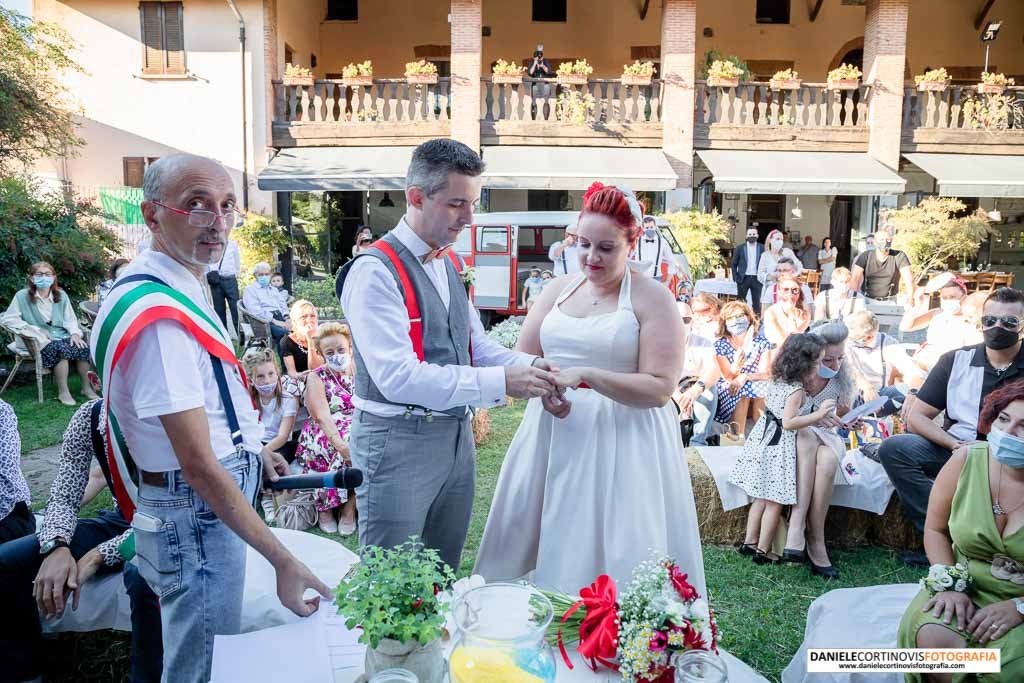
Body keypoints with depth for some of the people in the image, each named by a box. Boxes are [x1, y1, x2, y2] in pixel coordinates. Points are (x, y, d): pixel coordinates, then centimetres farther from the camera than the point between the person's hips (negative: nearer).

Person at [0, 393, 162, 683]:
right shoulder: (89, 417, -9)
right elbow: (64, 495, -6)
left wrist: (97, 557, -32)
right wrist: (57, 547, -27)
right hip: (121, 521, 6)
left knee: (143, 576, -39)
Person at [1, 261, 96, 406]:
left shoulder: (61, 295, 10)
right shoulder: (23, 296, -2)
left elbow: (70, 319, 10)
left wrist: (75, 333, -11)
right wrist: (36, 332, -15)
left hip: (62, 335, 4)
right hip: (40, 341, -4)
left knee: (83, 347, -25)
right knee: (62, 348, -34)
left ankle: (86, 388, -10)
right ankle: (63, 392, -23)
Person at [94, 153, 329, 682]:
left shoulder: (182, 288, 5)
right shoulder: (159, 315, -27)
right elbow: (200, 465, -27)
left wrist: (251, 448, 24)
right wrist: (283, 561, -24)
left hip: (215, 504, 10)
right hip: (198, 522, -10)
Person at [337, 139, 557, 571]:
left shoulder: (451, 264, 9)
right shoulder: (375, 272, -18)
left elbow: (476, 343, 13)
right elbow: (399, 377, -26)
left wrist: (528, 367, -6)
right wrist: (500, 382, -27)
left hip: (456, 436, 8)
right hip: (398, 442, -8)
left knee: (445, 576, 21)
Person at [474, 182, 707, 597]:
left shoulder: (652, 298, -5)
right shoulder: (558, 289, 10)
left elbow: (660, 388, -12)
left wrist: (586, 375, -22)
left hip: (622, 440, -4)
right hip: (553, 430, 5)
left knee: (614, 555, 1)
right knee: (534, 545, 11)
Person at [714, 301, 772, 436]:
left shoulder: (762, 342, -1)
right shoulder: (720, 345, -5)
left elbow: (766, 374, -9)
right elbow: (729, 378, -13)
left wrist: (744, 377, -28)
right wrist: (736, 365, -37)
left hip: (757, 390, 2)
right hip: (729, 392, -2)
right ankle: (737, 438, -17)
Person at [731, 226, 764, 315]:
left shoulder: (762, 248, 4)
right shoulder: (740, 248, 4)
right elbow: (734, 264, 6)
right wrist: (736, 278, -3)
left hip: (757, 279, 0)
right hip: (743, 278, 0)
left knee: (757, 302, 3)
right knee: (740, 301, 4)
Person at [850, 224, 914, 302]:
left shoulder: (899, 257, -3)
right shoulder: (866, 256, -1)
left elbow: (909, 280, -11)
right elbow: (855, 278, -9)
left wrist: (910, 298, -27)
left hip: (889, 301, 0)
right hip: (867, 300, 0)